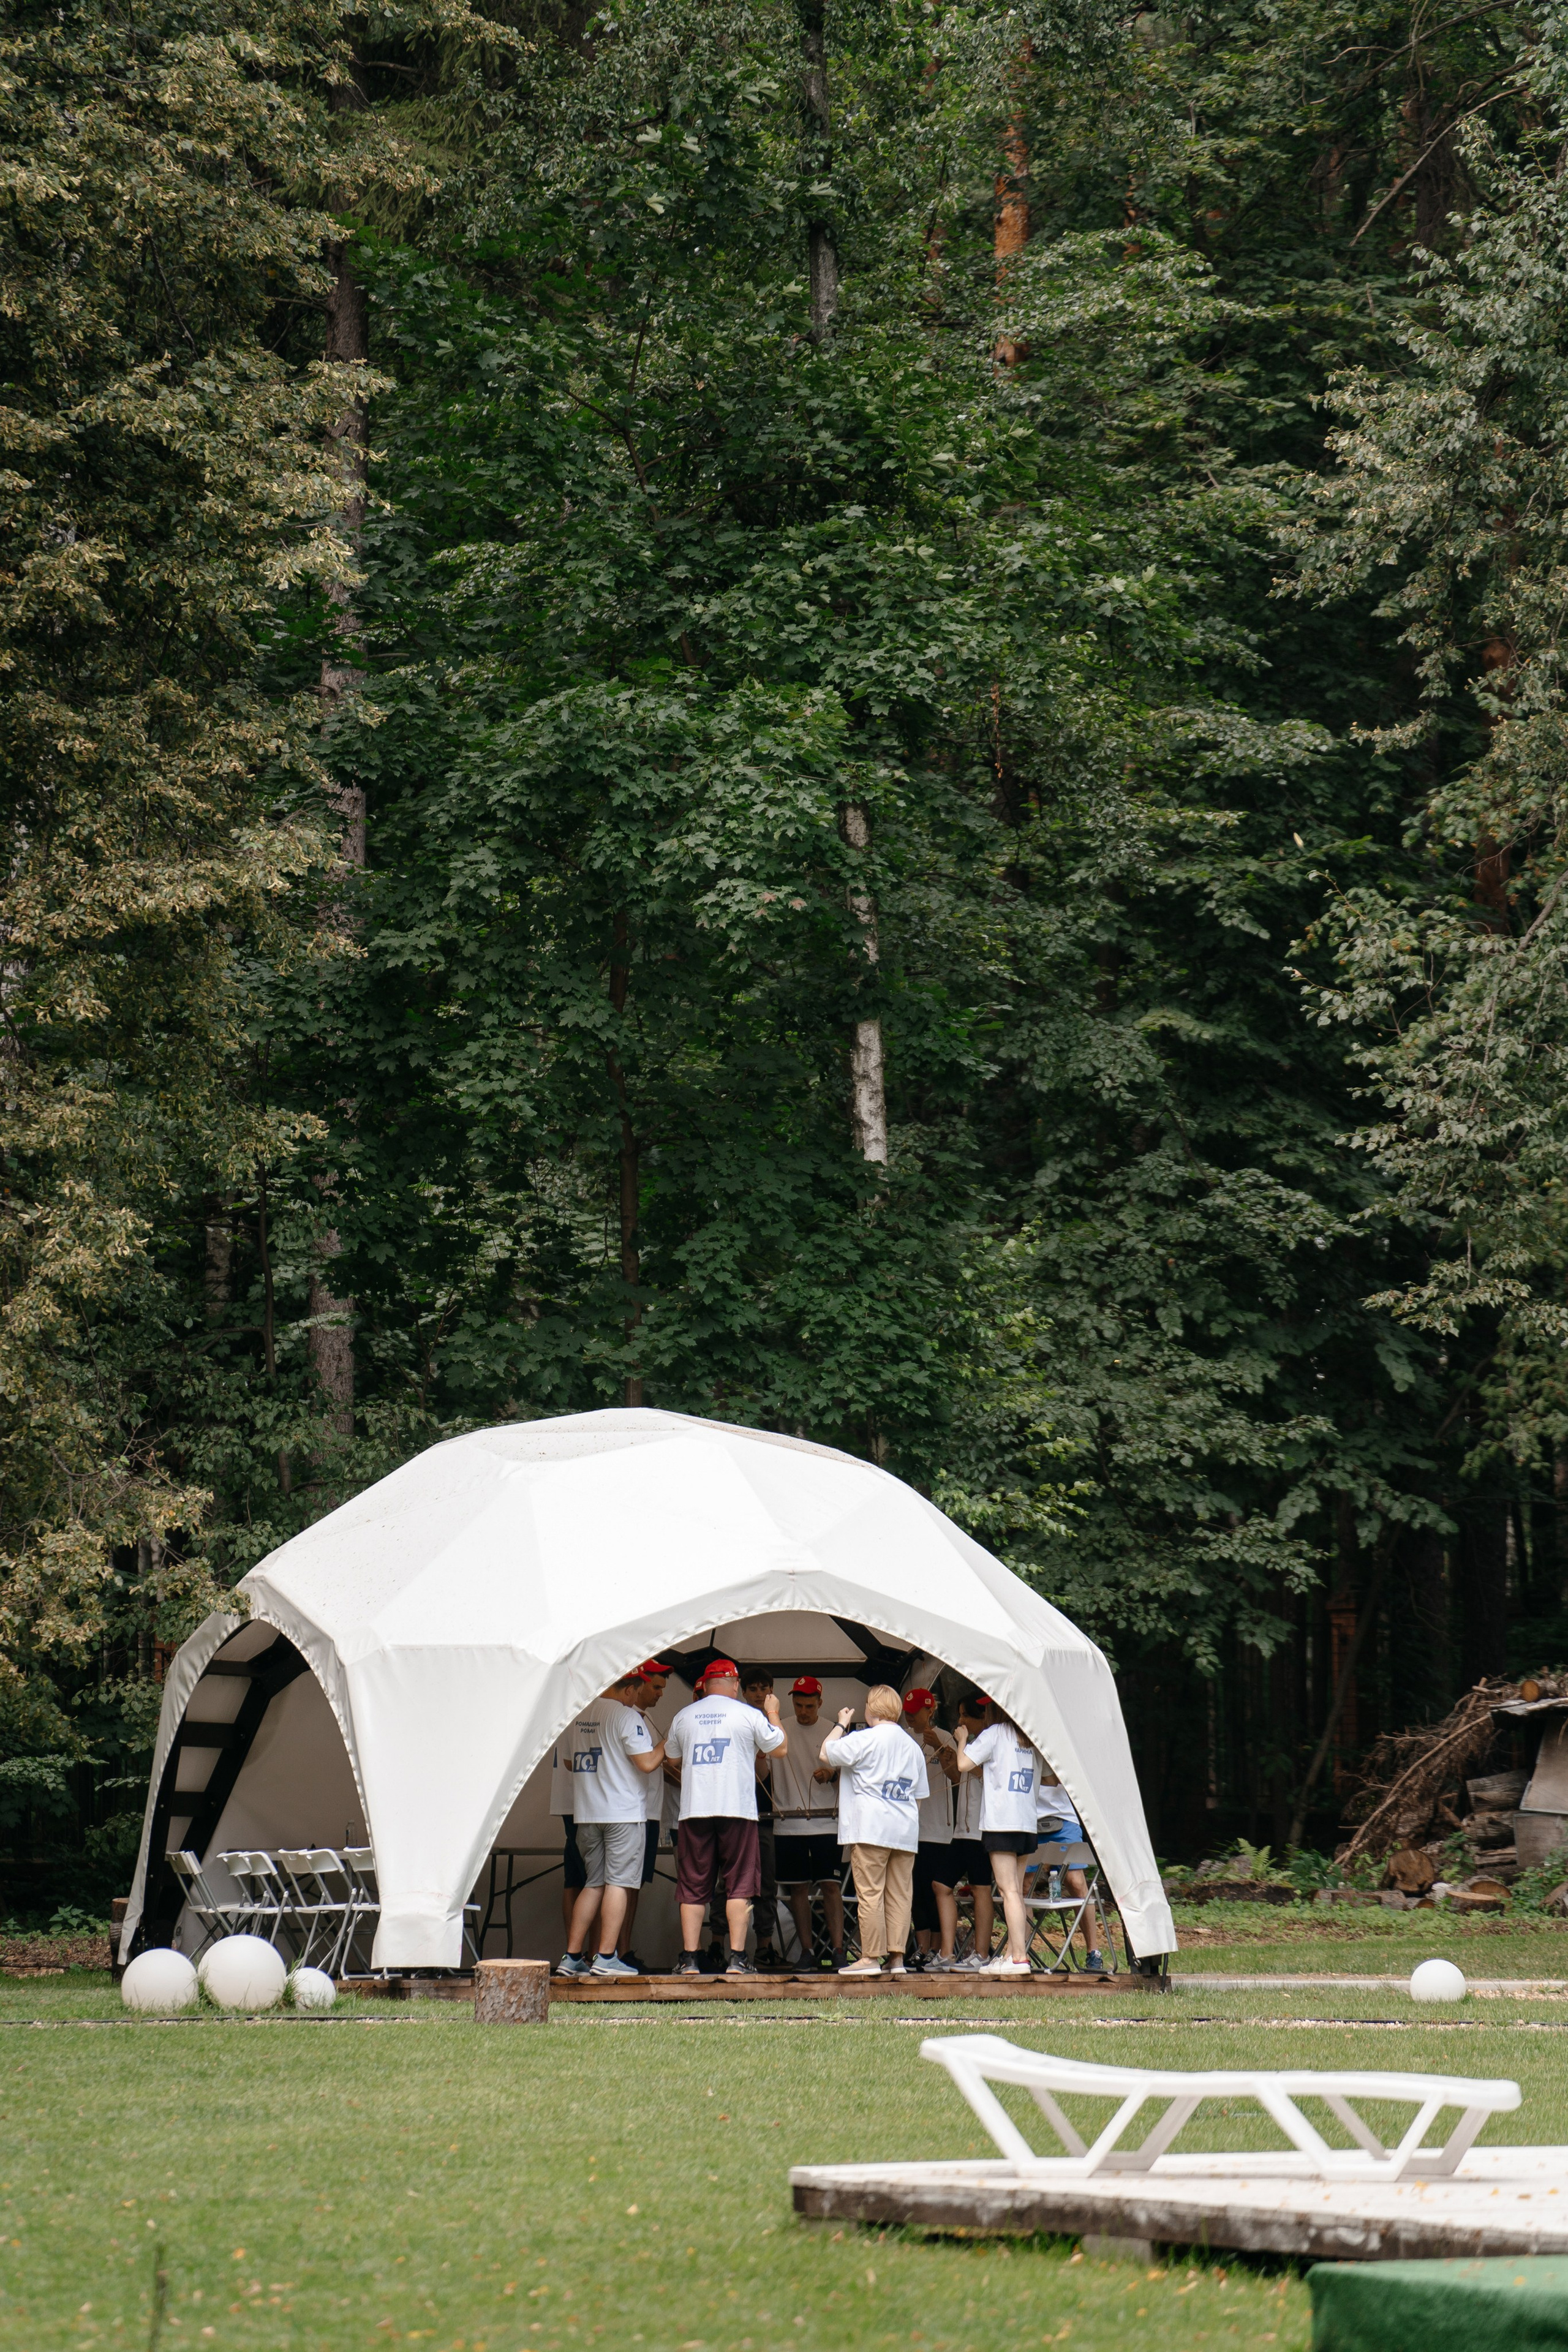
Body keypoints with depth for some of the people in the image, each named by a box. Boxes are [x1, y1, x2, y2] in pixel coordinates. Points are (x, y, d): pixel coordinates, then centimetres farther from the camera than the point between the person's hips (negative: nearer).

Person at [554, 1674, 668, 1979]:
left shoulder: (579, 1716, 10)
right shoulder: (627, 1716, -10)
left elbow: (569, 1763, 20)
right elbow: (648, 1763, -14)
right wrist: (666, 1743, 4)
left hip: (586, 1814, 6)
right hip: (623, 1811, -6)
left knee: (594, 1883, 12)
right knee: (618, 1882, -2)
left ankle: (572, 1956, 7)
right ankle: (606, 1957, -6)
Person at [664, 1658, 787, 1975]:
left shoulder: (683, 1717, 8)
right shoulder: (749, 1715, -1)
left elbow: (672, 1757, 24)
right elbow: (781, 1749, 10)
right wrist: (773, 1715, 25)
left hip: (694, 1811, 2)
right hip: (737, 1809, -2)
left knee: (693, 1888, 5)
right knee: (739, 1886, 2)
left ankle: (689, 1959, 1)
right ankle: (737, 1958, -3)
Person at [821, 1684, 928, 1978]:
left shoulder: (864, 1739, -7)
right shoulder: (912, 1747, 16)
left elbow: (826, 1753, -3)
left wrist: (841, 1725, 10)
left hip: (871, 1829, -6)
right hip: (906, 1832, 6)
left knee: (870, 1893, -5)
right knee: (900, 1895, 6)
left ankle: (871, 1957, -8)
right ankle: (898, 1956, 3)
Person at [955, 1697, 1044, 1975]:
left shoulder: (995, 1734, -5)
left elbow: (964, 1764, -10)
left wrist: (963, 1739, 10)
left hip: (1001, 1822, -7)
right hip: (1028, 1823, 7)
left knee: (1009, 1891, -10)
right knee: (1016, 1893, 11)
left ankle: (1018, 1957, -16)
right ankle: (1013, 1953, 12)